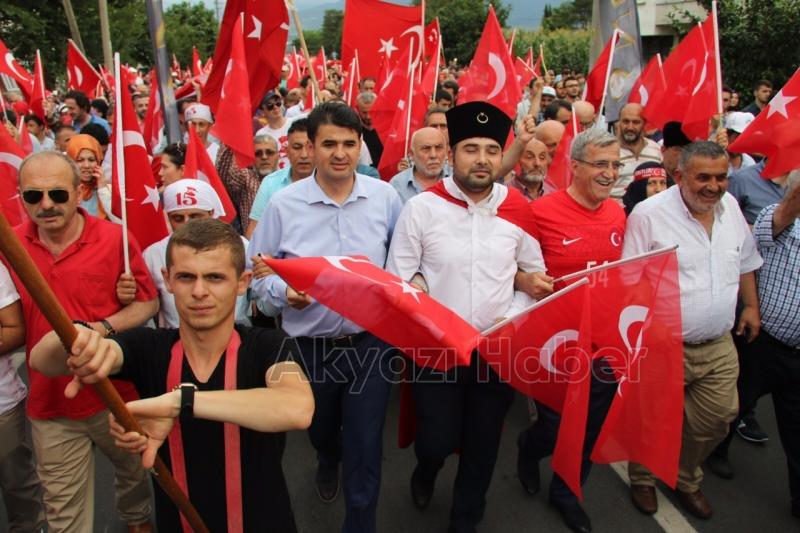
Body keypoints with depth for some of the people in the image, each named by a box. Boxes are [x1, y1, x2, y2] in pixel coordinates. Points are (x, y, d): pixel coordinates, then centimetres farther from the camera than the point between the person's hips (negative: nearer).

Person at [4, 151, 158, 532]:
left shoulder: (115, 238, -11)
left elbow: (148, 303, -5)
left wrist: (104, 327, -19)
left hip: (117, 394, -1)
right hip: (50, 404, 1)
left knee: (136, 471, 24)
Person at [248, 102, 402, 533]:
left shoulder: (385, 196, -4)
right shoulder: (283, 204, -7)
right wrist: (284, 292, -20)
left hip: (371, 341, -1)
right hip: (310, 346, 1)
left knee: (365, 448, 3)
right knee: (320, 429, 27)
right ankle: (327, 461, 63)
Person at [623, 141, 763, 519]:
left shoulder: (730, 206, 5)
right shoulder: (649, 214, -16)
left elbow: (744, 261, 20)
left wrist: (751, 305, 17)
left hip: (719, 346, 6)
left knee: (717, 418, 14)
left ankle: (686, 479, 40)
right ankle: (642, 480, 37)